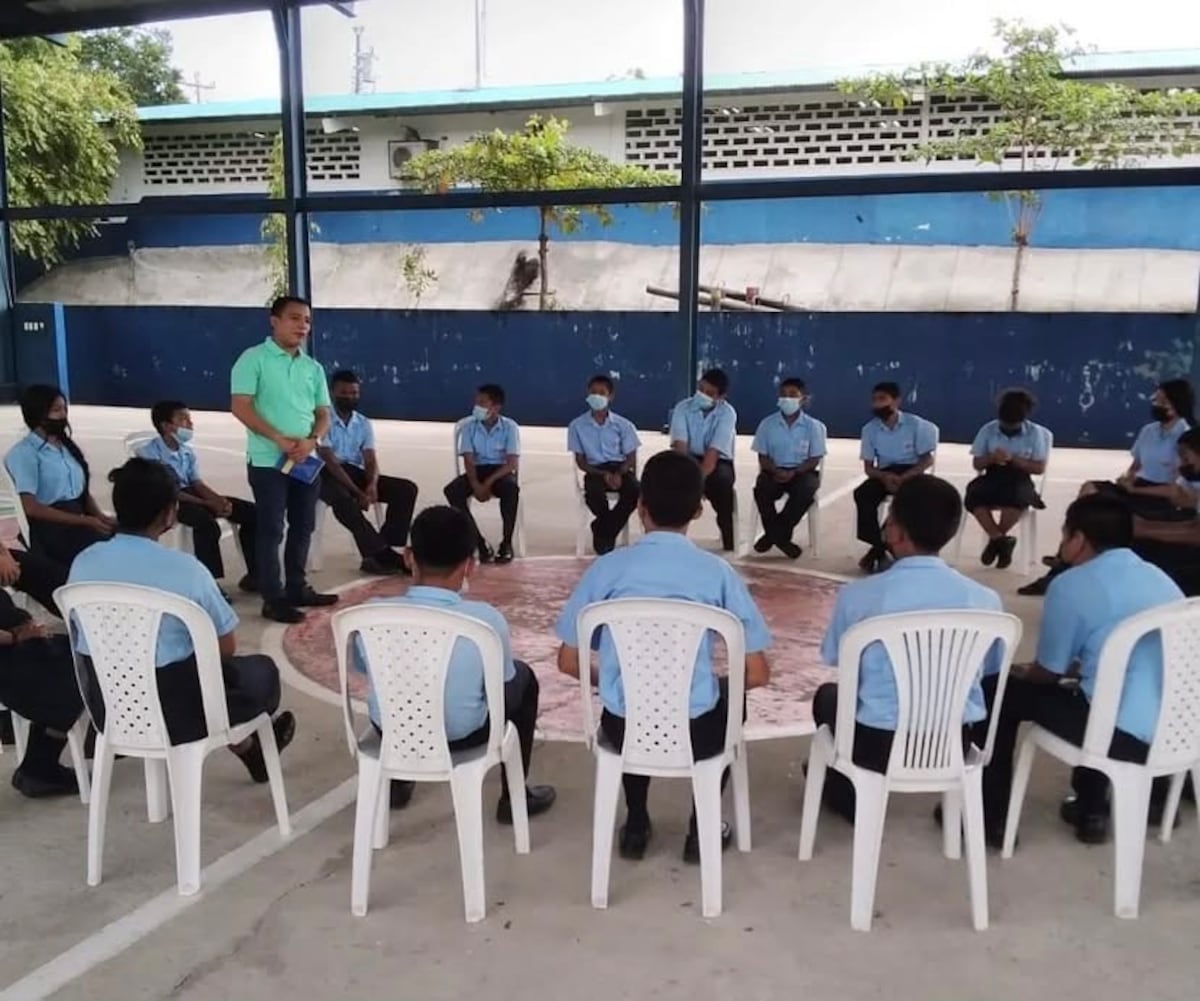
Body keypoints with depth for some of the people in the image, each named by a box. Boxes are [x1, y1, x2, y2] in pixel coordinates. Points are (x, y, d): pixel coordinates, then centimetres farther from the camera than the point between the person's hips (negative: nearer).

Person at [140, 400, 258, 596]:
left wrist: (218, 499, -17)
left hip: (191, 494, 7)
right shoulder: (149, 453, -12)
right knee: (206, 522, -39)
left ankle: (254, 575, -2)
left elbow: (197, 483, 6)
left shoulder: (188, 451, 11)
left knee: (251, 512, -6)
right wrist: (207, 504, -24)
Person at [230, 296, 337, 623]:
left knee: (303, 527, 12)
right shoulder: (254, 359, -5)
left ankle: (297, 588, 26)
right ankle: (273, 598, 6)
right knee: (271, 530, -1)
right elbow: (241, 407, -12)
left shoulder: (313, 368, 11)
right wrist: (281, 439, -18)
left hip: (307, 460, 6)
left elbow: (323, 414, 10)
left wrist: (311, 440, -11)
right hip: (268, 460, -6)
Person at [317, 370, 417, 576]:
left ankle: (383, 549, -20)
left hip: (356, 473, 6)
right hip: (329, 475, -6)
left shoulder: (364, 423, 10)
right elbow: (330, 462, -17)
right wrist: (357, 492, -26)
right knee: (342, 498, -41)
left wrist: (372, 485, -25)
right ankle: (381, 553, -36)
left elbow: (370, 460, -1)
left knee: (407, 489, -12)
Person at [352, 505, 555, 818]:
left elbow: (362, 668, 3)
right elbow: (503, 682, -6)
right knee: (523, 678, 23)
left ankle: (396, 784, 45)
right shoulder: (486, 619, -24)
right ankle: (513, 797, 28)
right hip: (461, 736, -2)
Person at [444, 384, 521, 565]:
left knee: (511, 489, -38)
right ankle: (480, 543, -21)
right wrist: (475, 485, -26)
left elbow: (512, 463, -13)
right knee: (452, 490, -27)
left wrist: (488, 482, -25)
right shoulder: (469, 427, 1)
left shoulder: (510, 426, -6)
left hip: (500, 472, -3)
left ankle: (506, 543, -21)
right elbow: (469, 461, -7)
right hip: (477, 471, 3)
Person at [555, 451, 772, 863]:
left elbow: (569, 662, 1)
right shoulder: (717, 572, -6)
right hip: (696, 734, -1)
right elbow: (758, 673, -3)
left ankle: (636, 826, 38)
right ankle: (702, 830, 35)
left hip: (624, 731, 1)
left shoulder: (608, 567, -4)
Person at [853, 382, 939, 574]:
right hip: (884, 474, 3)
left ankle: (877, 551, -21)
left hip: (911, 472, -2)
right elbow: (868, 467, 2)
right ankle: (880, 550, -22)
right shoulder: (869, 429, 0)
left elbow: (927, 460, -7)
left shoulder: (915, 424, -7)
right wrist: (884, 476, -22)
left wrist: (902, 478, -24)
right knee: (862, 494, -28)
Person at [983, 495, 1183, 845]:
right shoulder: (1160, 578, 12)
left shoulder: (1072, 584, -9)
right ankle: (1091, 809, 38)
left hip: (1125, 735, -8)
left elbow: (1049, 673, 0)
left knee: (1005, 690, 8)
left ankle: (991, 815, 18)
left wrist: (1021, 671, 21)